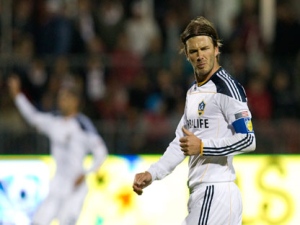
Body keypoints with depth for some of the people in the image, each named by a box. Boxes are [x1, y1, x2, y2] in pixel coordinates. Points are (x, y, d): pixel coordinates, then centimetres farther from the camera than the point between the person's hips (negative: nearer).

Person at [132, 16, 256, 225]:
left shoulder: (227, 86, -10)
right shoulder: (193, 91, 19)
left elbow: (248, 140, -16)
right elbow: (181, 142, 22)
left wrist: (202, 147, -21)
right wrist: (152, 174, 11)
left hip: (215, 193, -9)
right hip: (200, 192, 9)